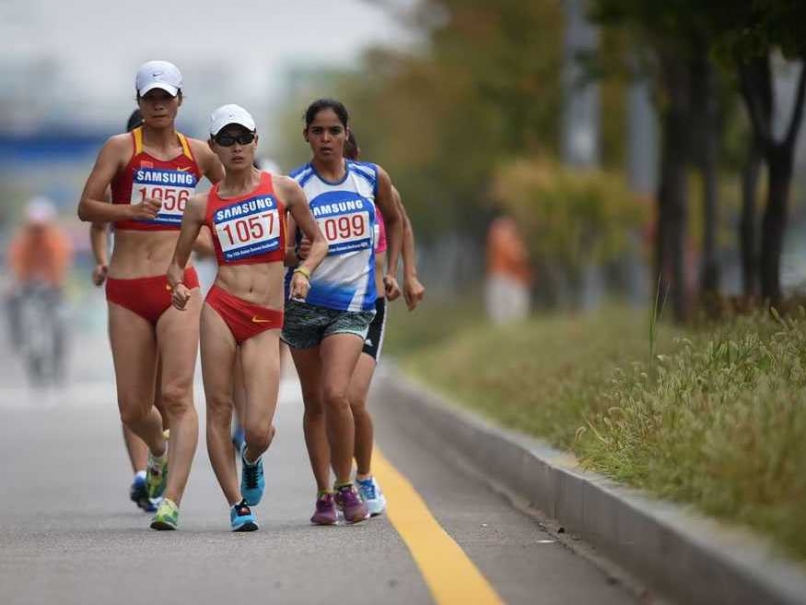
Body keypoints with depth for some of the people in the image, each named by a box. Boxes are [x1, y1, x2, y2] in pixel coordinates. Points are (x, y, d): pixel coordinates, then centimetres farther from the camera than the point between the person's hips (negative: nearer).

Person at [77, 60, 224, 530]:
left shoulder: (198, 154, 10)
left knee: (177, 394, -15)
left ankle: (172, 500, -18)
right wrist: (130, 210, -22)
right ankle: (161, 451, 39)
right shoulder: (121, 148, 3)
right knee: (133, 408, 5)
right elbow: (86, 207, -5)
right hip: (127, 288, 0)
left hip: (178, 285, 0)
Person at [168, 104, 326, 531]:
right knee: (219, 411, -3)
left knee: (258, 430, -9)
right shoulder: (202, 204, 7)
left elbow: (318, 241, 16)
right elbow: (177, 262, 14)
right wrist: (178, 285, -8)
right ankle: (238, 505, 10)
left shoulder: (282, 189, 7)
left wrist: (303, 271, -3)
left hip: (266, 322, 0)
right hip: (221, 309, 1)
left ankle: (250, 461, 27)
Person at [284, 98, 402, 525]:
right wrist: (299, 255, -30)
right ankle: (324, 495, 17)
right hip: (304, 302, 1)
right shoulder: (295, 186, -4)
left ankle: (346, 486, -2)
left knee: (335, 394, -18)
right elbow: (282, 251, -9)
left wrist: (390, 271, 15)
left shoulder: (372, 178, 3)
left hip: (353, 304, -1)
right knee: (314, 402, 8)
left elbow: (394, 220, 21)